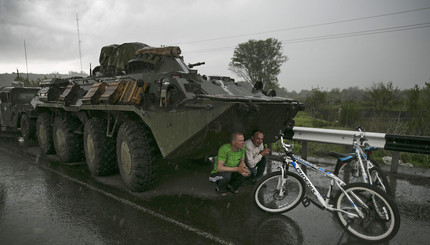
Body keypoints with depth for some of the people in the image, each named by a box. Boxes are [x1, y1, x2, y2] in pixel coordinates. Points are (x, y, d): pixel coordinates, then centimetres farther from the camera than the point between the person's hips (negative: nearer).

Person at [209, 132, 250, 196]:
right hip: (218, 174, -5)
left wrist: (243, 168, -23)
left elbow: (242, 162, 1)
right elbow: (219, 168, -33)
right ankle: (221, 187, -1)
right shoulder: (224, 149, -31)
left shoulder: (242, 148, -13)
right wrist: (237, 169, -38)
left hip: (231, 172, 6)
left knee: (247, 172, -17)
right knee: (227, 175, -37)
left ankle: (231, 186, 8)